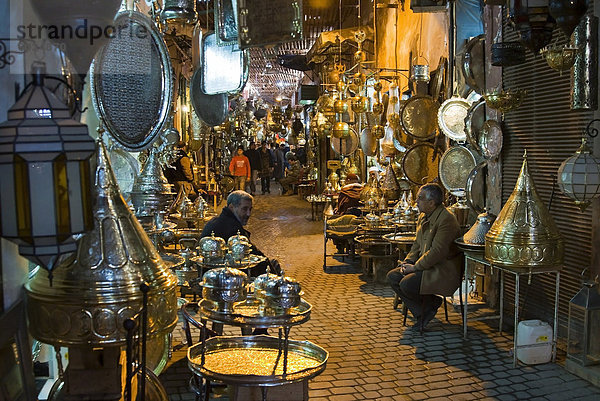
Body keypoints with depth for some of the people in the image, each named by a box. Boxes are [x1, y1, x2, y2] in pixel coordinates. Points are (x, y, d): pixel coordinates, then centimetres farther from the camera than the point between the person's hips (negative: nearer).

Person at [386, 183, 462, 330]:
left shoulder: (446, 219, -19)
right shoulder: (423, 216, 11)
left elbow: (438, 251, -24)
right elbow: (417, 244, 19)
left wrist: (415, 267, -19)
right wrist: (408, 261, 1)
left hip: (444, 270, -10)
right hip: (426, 265, 10)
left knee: (406, 284, -26)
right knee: (392, 277, -3)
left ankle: (431, 303, 3)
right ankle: (421, 314, 2)